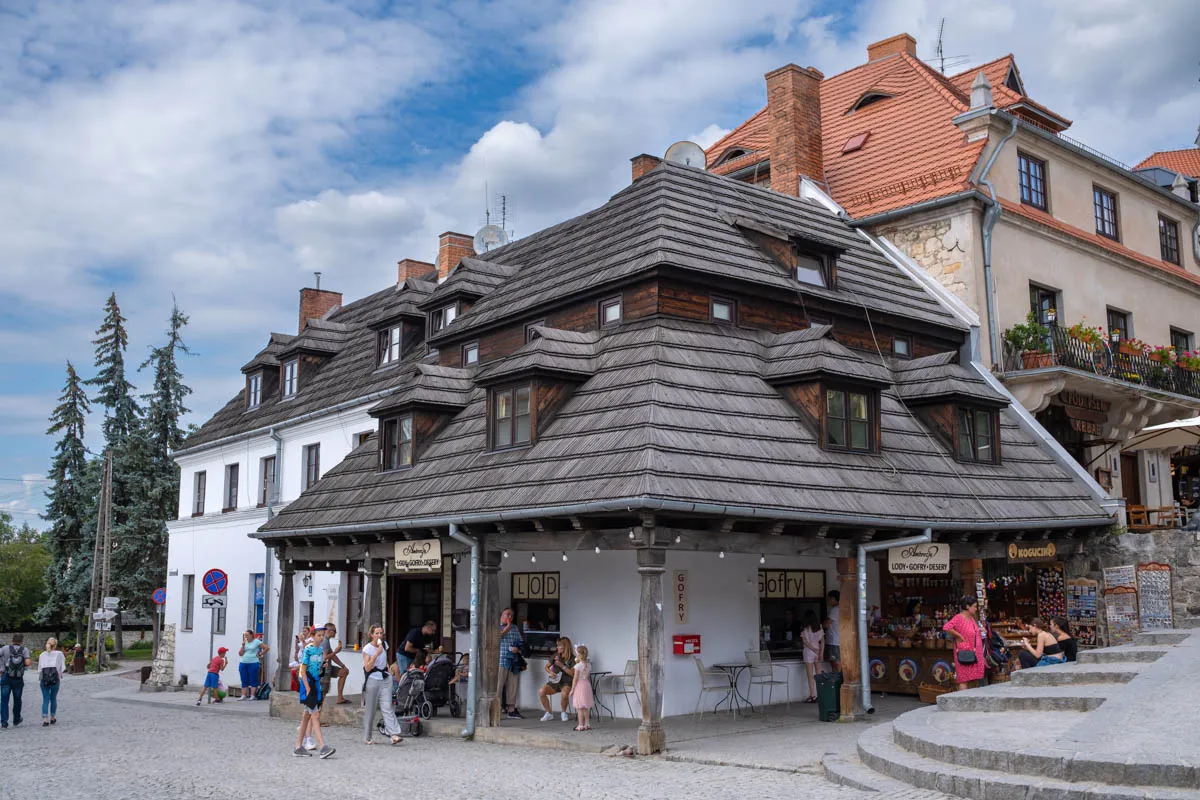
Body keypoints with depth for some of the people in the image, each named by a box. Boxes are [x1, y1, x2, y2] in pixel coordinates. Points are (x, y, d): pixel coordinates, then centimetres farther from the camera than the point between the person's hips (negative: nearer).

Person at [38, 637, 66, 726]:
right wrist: (60, 674, 16)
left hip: (44, 679, 1)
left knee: (45, 699, 3)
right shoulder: (59, 654, 1)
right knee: (53, 699, 13)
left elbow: (39, 668, 7)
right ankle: (52, 718, 19)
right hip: (55, 679, -1)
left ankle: (45, 719, -9)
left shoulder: (42, 655, 8)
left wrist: (40, 679, 15)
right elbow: (63, 667, 1)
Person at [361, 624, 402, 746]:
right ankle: (367, 738, 15)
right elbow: (367, 667, -18)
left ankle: (394, 735, -15)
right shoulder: (367, 649, -8)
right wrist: (377, 654, -24)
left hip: (385, 680, 4)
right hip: (372, 680, -4)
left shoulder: (384, 644, 8)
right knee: (370, 710, 3)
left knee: (387, 707, -6)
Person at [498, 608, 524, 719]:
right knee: (498, 684, -10)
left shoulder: (514, 628, 21)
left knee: (512, 685, 7)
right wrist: (505, 630, -12)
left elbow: (521, 642, 21)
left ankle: (511, 710, 13)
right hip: (501, 660, -6)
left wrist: (518, 649, 1)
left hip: (513, 660, 6)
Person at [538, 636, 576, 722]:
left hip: (566, 682, -4)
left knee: (564, 694, -38)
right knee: (541, 691, -23)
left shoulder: (572, 659, -5)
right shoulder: (555, 656, 6)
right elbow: (546, 667, 16)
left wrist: (562, 666, -17)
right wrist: (550, 672, -6)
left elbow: (573, 673, -11)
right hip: (555, 681, 4)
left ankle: (564, 712, -7)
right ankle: (549, 713, -4)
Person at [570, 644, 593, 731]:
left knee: (580, 708, -1)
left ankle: (581, 725, 0)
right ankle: (587, 724, 17)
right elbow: (588, 677, 11)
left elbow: (575, 679, -13)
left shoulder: (578, 666, -14)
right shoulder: (589, 665, 4)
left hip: (579, 685, -6)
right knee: (586, 707, 14)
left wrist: (572, 689, -7)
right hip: (587, 684, 6)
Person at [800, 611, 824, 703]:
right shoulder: (820, 629, 5)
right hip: (818, 652, 4)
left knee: (811, 676, -1)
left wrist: (814, 650, -8)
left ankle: (812, 696, -2)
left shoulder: (805, 630, -7)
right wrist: (820, 652, -4)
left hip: (809, 652, -4)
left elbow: (806, 642, -12)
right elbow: (823, 642, 0)